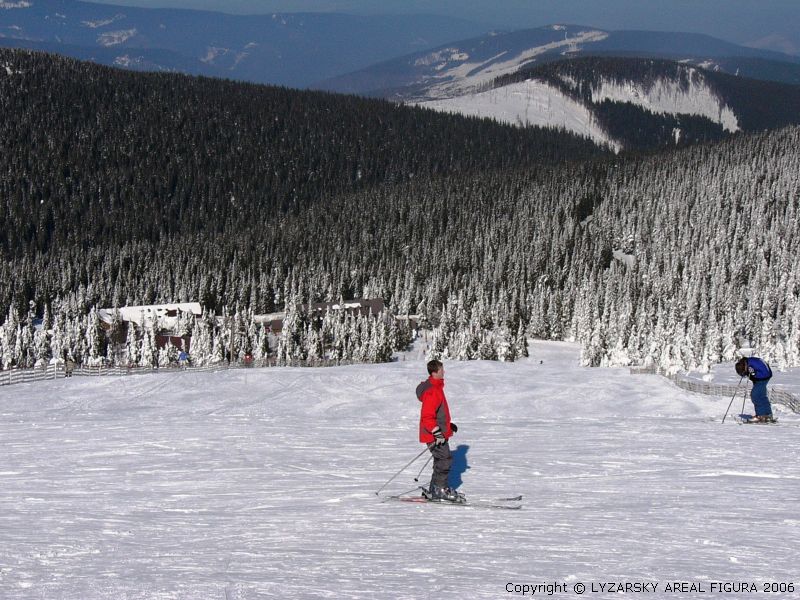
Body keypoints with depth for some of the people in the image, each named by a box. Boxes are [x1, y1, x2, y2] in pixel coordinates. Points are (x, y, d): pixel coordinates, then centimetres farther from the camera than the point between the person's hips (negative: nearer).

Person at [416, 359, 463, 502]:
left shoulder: (437, 387, 14)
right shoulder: (431, 392, -20)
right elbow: (427, 416, -25)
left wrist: (448, 425, 29)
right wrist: (436, 432, -29)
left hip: (440, 433, 11)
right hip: (435, 435, -11)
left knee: (442, 461, 14)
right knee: (445, 460, -7)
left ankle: (434, 491, 20)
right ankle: (440, 490, 0)